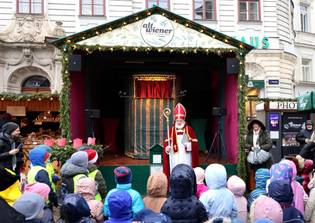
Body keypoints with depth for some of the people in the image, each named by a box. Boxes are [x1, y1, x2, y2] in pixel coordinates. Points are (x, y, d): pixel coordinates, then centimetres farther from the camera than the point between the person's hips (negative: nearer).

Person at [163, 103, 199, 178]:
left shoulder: (189, 129, 4)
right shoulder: (171, 130, 8)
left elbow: (195, 143, 2)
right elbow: (166, 144, 8)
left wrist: (190, 145, -16)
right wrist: (167, 148, -11)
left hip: (186, 159, -1)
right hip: (175, 160, 1)